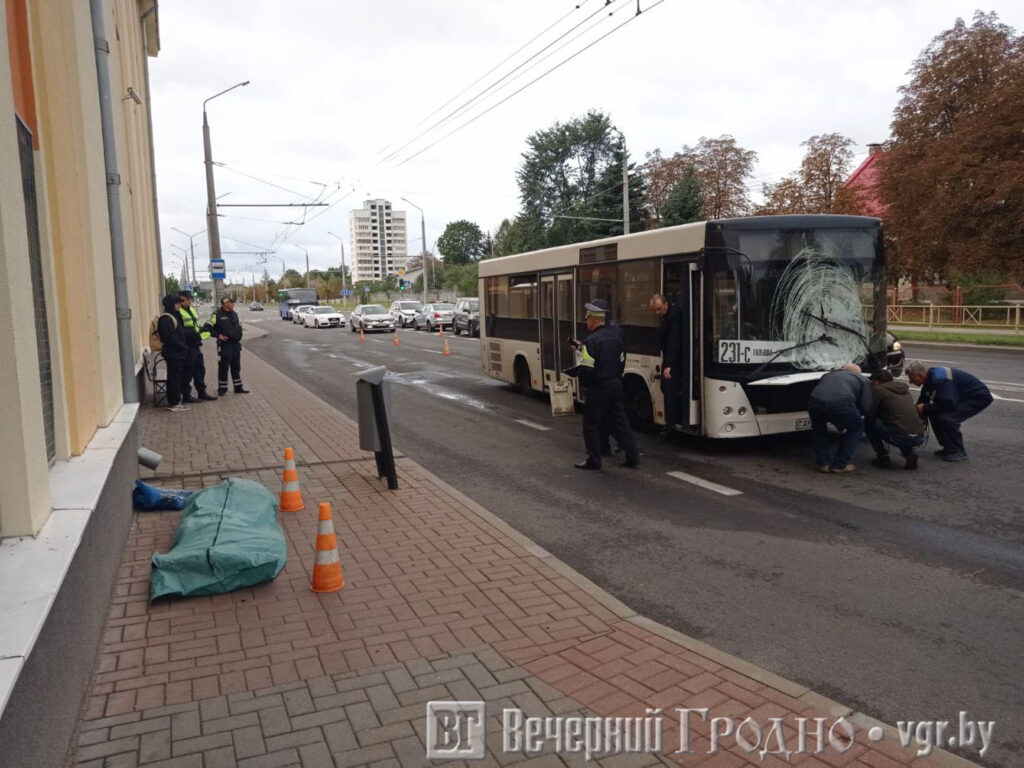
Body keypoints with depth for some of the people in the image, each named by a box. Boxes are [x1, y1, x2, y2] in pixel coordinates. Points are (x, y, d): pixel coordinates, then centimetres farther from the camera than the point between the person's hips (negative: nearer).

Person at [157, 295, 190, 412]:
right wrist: (183, 347, -15)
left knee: (176, 377, 12)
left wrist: (183, 347, 11)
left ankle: (175, 402, 18)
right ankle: (173, 403, 1)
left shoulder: (174, 316, 16)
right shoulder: (165, 319, -15)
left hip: (177, 353, 10)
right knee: (174, 377, -5)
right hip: (173, 353, -10)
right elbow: (170, 337, -21)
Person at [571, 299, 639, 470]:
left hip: (598, 388, -8)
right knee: (619, 421, 14)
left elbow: (586, 369, -21)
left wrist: (584, 383, -1)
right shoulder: (616, 335, 7)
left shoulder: (592, 340, -18)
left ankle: (594, 460, 10)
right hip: (616, 385, 8)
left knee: (591, 424, 5)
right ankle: (632, 456, 16)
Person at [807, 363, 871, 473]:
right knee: (857, 428, 26)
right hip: (841, 404, -3)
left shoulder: (828, 374, 39)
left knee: (818, 428, 35)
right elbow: (865, 406, 18)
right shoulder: (862, 380, 29)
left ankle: (823, 463, 27)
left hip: (814, 402, 3)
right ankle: (839, 465, 21)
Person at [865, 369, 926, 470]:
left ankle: (882, 457, 9)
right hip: (920, 438, 7)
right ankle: (910, 453, 13)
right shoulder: (905, 390, 23)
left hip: (900, 437, -7)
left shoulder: (878, 389, 2)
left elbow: (869, 414, 4)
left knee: (868, 422, 12)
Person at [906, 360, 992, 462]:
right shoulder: (930, 379, 0)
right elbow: (922, 403, 7)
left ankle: (957, 452, -10)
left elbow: (949, 405, -35)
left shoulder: (940, 379, -30)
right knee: (934, 414, 3)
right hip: (964, 397, 10)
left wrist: (925, 408, -23)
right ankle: (949, 447, 13)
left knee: (946, 418, -25)